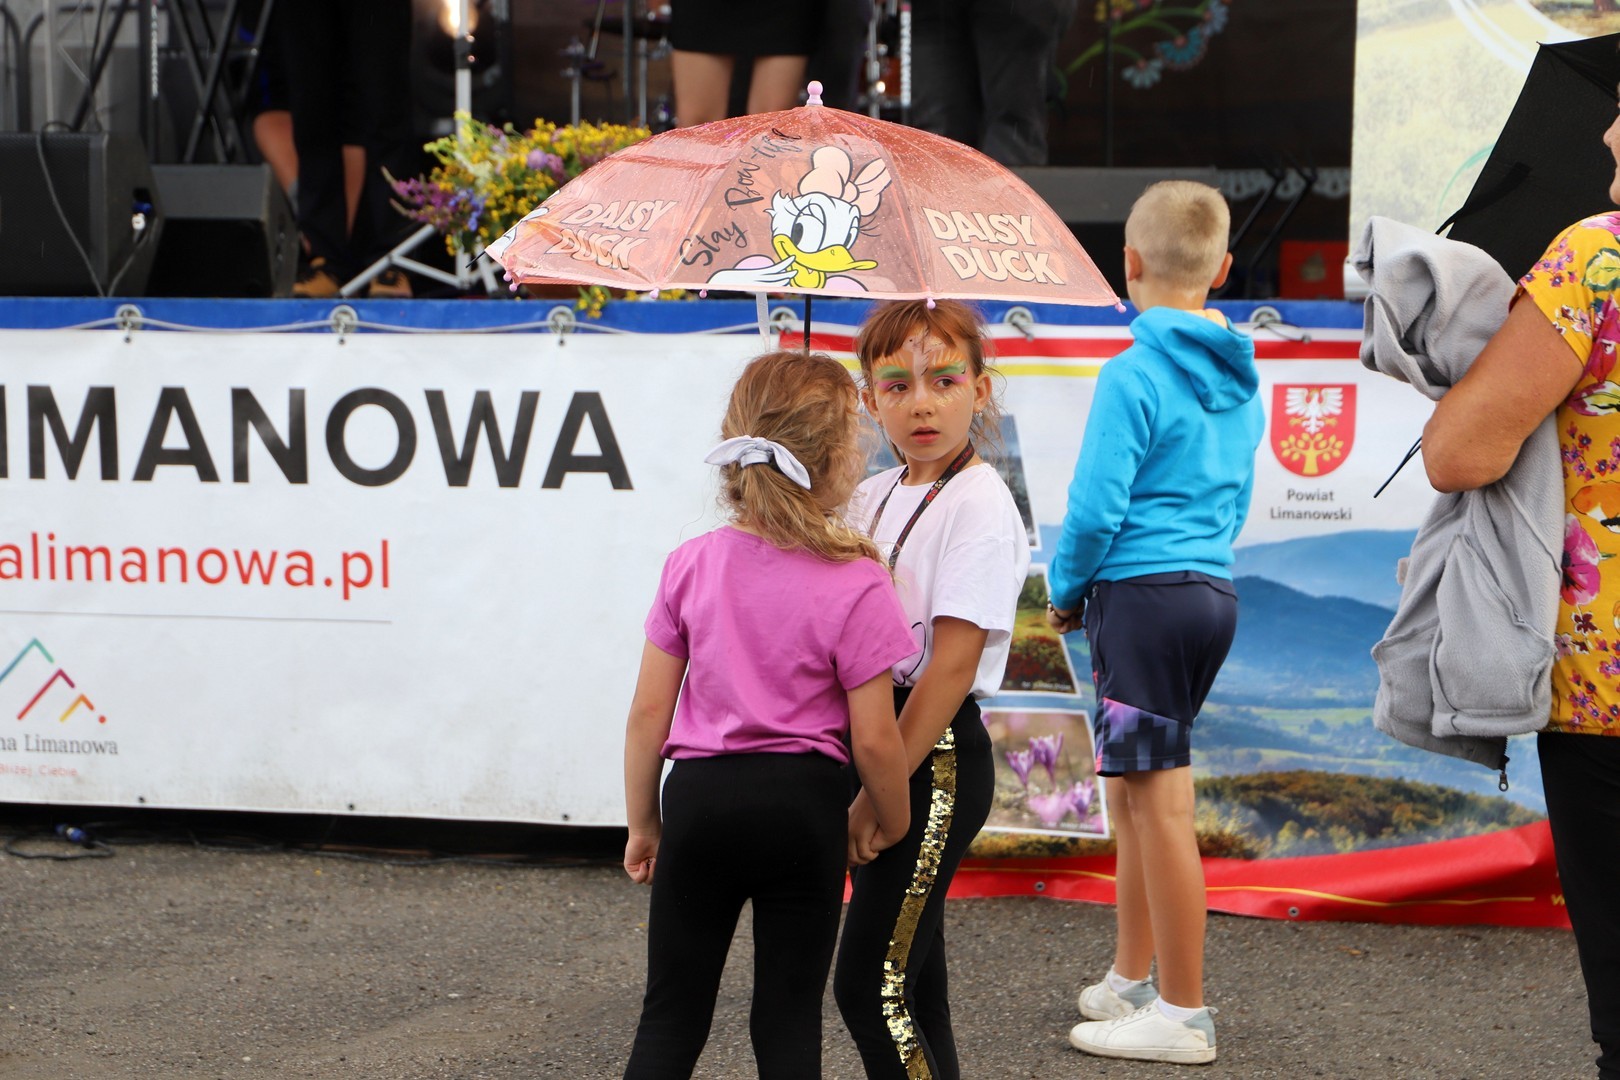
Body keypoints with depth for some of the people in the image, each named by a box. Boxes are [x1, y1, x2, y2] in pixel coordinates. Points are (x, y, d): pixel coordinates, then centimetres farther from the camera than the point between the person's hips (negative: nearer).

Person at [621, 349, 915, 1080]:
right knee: (789, 1017, 9)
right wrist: (893, 823, 8)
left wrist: (641, 824, 12)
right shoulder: (856, 587, -12)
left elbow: (648, 711, 0)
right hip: (803, 802, -2)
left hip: (699, 797, 2)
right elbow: (873, 739, -10)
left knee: (671, 1015, 11)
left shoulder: (692, 565, -3)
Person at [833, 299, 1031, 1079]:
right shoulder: (871, 499, 12)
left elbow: (952, 664, -18)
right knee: (909, 982, 13)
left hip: (937, 758, -8)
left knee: (867, 984, -11)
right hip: (882, 747, 8)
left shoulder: (979, 507, -13)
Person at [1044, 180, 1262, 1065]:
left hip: (1143, 592, -8)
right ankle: (1130, 982, 27)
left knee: (1159, 801, -4)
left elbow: (1095, 508, -16)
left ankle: (1184, 1016, 0)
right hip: (1214, 592, 8)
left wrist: (1066, 593, 1)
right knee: (1131, 788, 18)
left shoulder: (1134, 375, -13)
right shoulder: (1240, 382, 12)